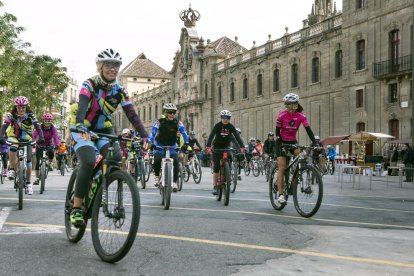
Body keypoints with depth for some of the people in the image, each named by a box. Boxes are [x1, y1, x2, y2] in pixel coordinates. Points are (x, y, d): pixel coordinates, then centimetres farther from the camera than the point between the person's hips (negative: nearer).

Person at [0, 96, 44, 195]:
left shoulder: (30, 115, -15)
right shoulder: (11, 115, -15)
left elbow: (37, 126, -24)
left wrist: (41, 137, -41)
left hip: (26, 138, 1)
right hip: (14, 137, -1)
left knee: (28, 160, -5)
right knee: (13, 148, -36)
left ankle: (28, 183, 9)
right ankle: (12, 169, -18)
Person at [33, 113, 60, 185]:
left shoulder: (53, 128, -18)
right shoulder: (39, 128, -19)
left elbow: (56, 137, -33)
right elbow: (34, 136, -31)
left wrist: (56, 145, -52)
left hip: (49, 144, 0)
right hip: (40, 145, 0)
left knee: (51, 153, -32)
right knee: (38, 161, -7)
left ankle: (49, 164, -1)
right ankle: (37, 178, 1)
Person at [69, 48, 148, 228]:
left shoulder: (120, 90, -3)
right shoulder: (89, 84, -15)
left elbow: (132, 115, -10)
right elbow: (82, 106, -32)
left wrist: (145, 137, -23)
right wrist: (81, 128, -52)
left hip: (104, 130, 4)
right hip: (83, 130, -4)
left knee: (116, 158, -23)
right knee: (88, 162, -29)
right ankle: (77, 208, -18)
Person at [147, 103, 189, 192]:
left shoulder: (178, 123, -11)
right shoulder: (159, 122, -15)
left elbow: (184, 133, -18)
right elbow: (153, 132, -23)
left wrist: (186, 143, -33)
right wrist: (150, 143, -38)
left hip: (172, 146, 1)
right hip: (159, 145, -1)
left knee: (175, 161, -21)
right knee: (157, 160, -27)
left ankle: (174, 182, -7)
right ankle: (156, 176, 2)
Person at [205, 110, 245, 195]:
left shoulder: (231, 126, -10)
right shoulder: (217, 125, -16)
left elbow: (237, 136, -20)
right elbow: (211, 136, -27)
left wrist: (242, 146, -35)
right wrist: (208, 146, -44)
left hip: (226, 147, 2)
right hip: (217, 147, -2)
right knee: (216, 166, -9)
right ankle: (215, 186, -5)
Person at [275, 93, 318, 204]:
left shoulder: (301, 116, -12)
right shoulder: (282, 115, -16)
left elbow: (308, 129, -18)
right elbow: (277, 131, -17)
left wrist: (314, 142, -29)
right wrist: (280, 143, -29)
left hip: (293, 142, 2)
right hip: (282, 142, -2)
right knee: (282, 168, -11)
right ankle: (280, 193, -6)